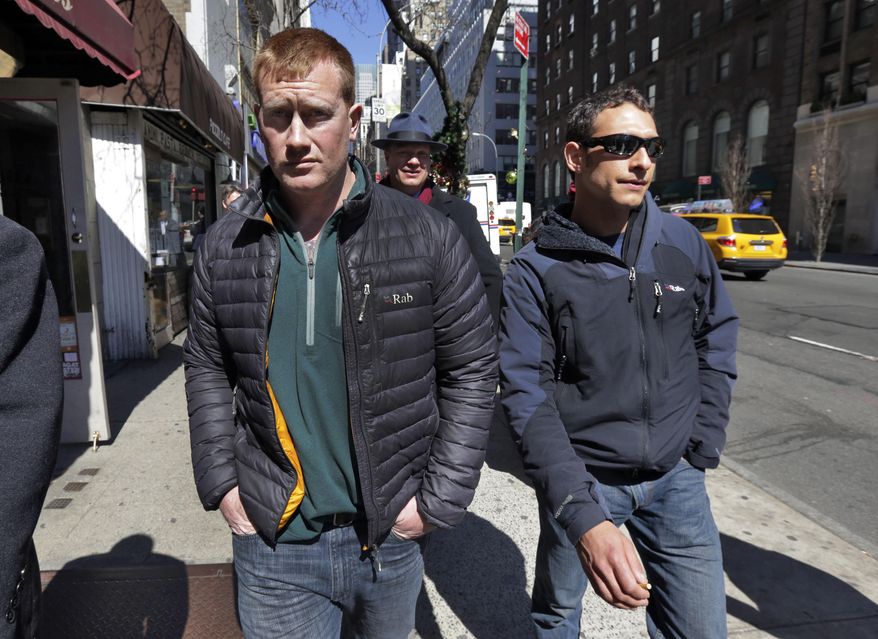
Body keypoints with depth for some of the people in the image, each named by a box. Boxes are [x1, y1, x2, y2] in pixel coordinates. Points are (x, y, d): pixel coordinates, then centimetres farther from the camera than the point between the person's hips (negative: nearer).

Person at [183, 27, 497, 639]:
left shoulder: (428, 237, -12)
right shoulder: (224, 247, -5)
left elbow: (473, 370, -6)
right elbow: (207, 369, 8)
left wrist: (439, 500, -8)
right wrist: (221, 484, 1)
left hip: (391, 537, 0)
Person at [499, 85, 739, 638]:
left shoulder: (683, 243, -2)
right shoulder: (536, 271, -14)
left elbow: (718, 338, 10)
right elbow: (528, 396, -19)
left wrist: (702, 447, 3)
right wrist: (583, 517, -29)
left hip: (674, 475, 3)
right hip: (580, 479, -2)